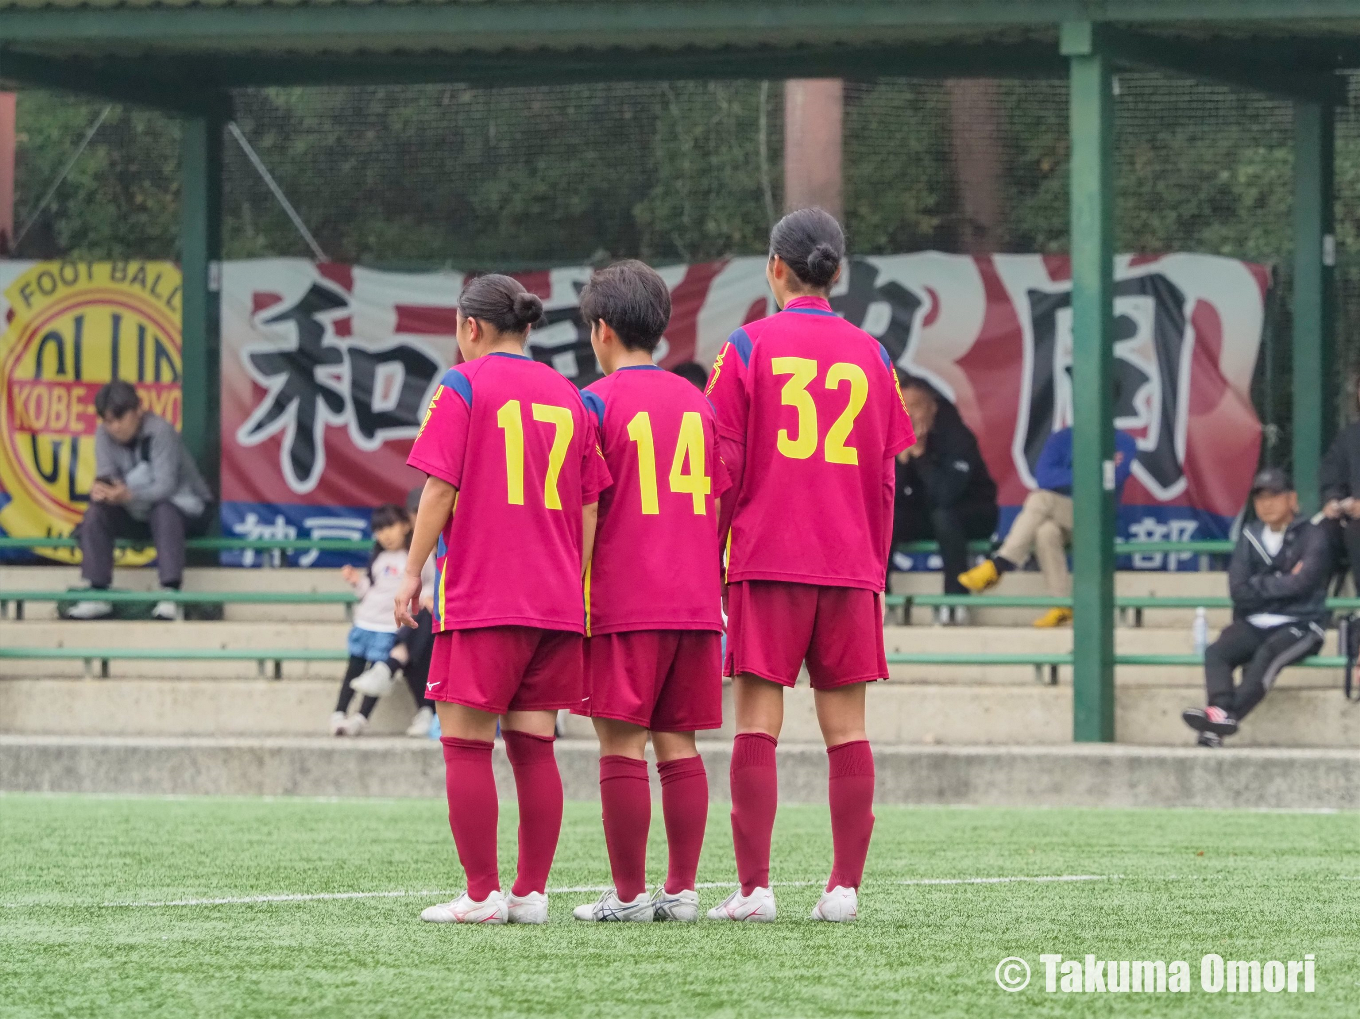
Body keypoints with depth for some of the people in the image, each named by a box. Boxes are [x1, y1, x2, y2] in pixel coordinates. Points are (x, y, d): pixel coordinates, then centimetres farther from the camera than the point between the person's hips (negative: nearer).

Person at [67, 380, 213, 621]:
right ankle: (97, 594, -19)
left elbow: (165, 486, -30)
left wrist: (129, 495, -48)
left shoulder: (160, 431, -23)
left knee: (163, 511, -38)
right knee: (97, 513, -20)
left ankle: (170, 594, -41)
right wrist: (100, 488, -41)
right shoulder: (105, 436, -6)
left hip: (184, 509, -5)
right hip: (136, 514, 5)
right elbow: (106, 475, -15)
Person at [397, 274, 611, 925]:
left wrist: (412, 572, -2)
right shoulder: (569, 396, 13)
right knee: (533, 744, 8)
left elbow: (440, 488, -8)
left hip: (478, 597, -6)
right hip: (556, 600, 6)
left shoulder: (463, 385, -2)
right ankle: (531, 893, 6)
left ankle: (481, 894, -7)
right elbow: (589, 506, 13)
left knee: (466, 743, -2)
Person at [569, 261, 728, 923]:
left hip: (623, 600, -6)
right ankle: (681, 889, 6)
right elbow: (720, 507, 15)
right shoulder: (698, 402, 13)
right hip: (695, 598, 6)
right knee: (678, 743, 8)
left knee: (622, 743, -3)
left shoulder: (597, 402, -5)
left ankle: (628, 894, -5)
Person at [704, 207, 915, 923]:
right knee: (845, 726, 5)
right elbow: (884, 477, 10)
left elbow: (724, 468, -2)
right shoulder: (869, 354, 7)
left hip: (766, 563, -3)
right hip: (851, 564, 3)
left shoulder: (749, 347, -1)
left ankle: (754, 887, -9)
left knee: (757, 724, -3)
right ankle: (845, 886, 2)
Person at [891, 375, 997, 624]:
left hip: (973, 517, -5)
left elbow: (946, 494, -34)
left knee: (943, 515, -38)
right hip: (924, 515, 5)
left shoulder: (957, 437, -21)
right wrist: (902, 458, -24)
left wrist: (920, 454, -30)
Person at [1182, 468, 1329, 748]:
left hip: (1300, 624, -4)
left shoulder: (1312, 536, 1)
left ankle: (1226, 714, -50)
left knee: (1268, 654, -36)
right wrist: (1282, 584, -5)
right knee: (1216, 652, -25)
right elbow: (1238, 592, 1)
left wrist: (1259, 586, -3)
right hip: (1254, 625, 4)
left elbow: (1301, 583, -14)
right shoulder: (1249, 538, 13)